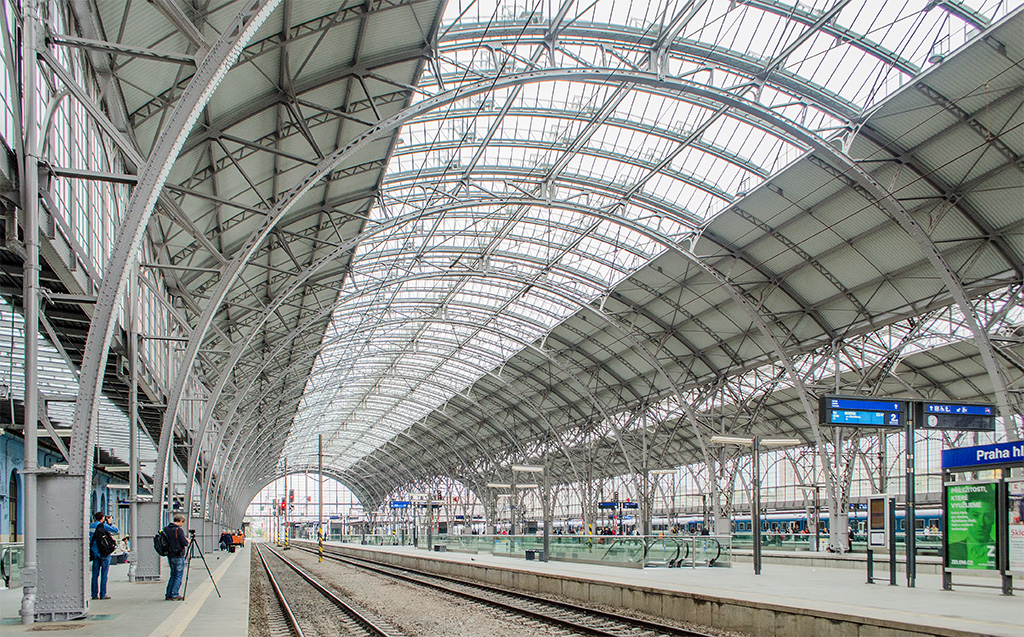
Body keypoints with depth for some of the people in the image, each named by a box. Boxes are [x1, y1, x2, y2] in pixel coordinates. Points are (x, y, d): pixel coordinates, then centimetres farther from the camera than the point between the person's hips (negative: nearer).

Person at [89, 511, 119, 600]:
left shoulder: (91, 526, 9)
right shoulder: (103, 526, -10)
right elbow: (117, 531, -6)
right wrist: (110, 523, 4)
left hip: (94, 552, 6)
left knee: (95, 574, 8)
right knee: (104, 574, -1)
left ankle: (94, 594, 7)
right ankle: (103, 594, -1)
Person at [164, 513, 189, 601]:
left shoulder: (166, 529, 6)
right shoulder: (179, 530, -15)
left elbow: (166, 541, 15)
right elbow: (185, 543, -17)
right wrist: (187, 541, 6)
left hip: (170, 556, 7)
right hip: (178, 556, -7)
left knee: (173, 575, 17)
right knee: (179, 576, 2)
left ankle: (168, 594, 16)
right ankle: (174, 595, 0)